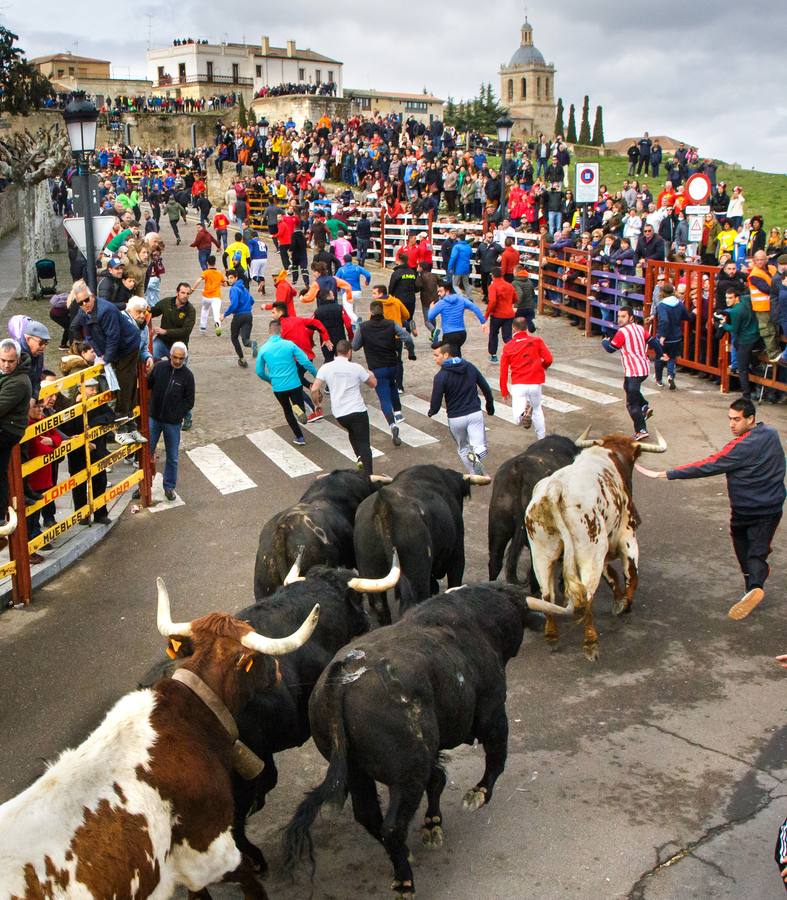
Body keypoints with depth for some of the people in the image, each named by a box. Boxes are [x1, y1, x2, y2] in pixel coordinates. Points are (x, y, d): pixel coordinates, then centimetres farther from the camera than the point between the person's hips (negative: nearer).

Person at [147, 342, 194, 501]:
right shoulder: (159, 367, -4)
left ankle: (169, 486, 25)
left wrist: (179, 415, -10)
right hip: (154, 418, 1)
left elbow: (189, 402, -3)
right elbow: (147, 385, 8)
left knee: (172, 457, 10)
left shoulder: (187, 375, -7)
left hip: (173, 422, -1)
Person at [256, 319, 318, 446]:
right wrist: (317, 375, 6)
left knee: (288, 411, 24)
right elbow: (306, 362, -10)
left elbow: (260, 372, 7)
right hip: (295, 385, -1)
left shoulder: (263, 349, -2)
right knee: (299, 410, 17)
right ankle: (298, 409, -19)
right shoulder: (290, 345, -7)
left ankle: (299, 437, 24)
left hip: (278, 388, 1)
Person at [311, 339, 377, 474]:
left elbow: (314, 389, -7)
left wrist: (317, 403, 12)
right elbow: (373, 384, 9)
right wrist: (371, 374, 31)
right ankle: (368, 475, -9)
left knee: (353, 434, 31)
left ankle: (360, 458, 17)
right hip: (358, 411, -3)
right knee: (364, 443, 0)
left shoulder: (325, 368, -1)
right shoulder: (356, 367, -4)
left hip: (339, 413, 3)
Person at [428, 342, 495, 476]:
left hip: (456, 418, -2)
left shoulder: (441, 376, -10)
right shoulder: (470, 367, 4)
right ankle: (476, 456, -32)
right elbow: (486, 388, 9)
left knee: (463, 448, 19)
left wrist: (431, 412, 14)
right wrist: (490, 406, 24)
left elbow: (436, 402, -9)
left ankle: (476, 475, 13)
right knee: (481, 448, 1)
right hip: (475, 414, 2)